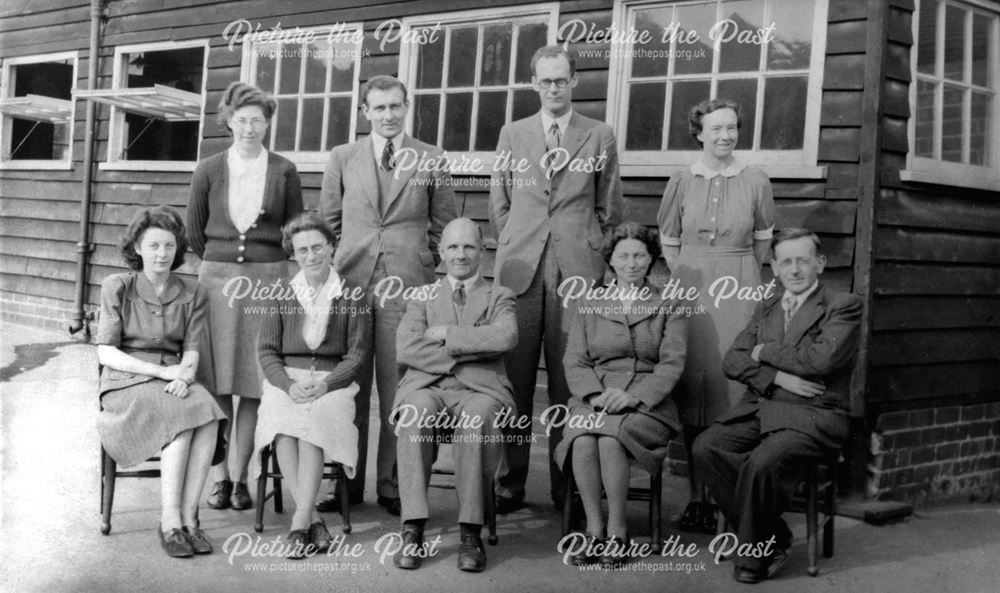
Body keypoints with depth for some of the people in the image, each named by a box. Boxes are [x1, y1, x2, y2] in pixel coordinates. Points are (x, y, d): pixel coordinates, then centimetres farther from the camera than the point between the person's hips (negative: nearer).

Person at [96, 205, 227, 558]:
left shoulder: (192, 295, 11)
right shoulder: (117, 288, 3)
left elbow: (192, 353, 4)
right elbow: (106, 353, -4)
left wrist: (183, 374, -20)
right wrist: (160, 371, -15)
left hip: (176, 384, 3)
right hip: (126, 383, -3)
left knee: (209, 418, -32)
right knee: (181, 417, -34)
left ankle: (187, 517, -29)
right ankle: (170, 521, -30)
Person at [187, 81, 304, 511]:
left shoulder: (283, 172, 4)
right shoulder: (208, 171, 6)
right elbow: (194, 232, 13)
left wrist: (259, 267, 10)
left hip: (267, 281, 0)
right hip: (217, 279, 1)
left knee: (254, 383, 1)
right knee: (216, 383, 0)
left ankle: (240, 477, 9)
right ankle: (219, 477, 8)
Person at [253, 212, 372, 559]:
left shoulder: (353, 297, 8)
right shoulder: (282, 296, 14)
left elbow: (357, 353, 2)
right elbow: (267, 349, 7)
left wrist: (324, 385, -15)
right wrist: (288, 384, -12)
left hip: (333, 381, -2)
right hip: (286, 379, 2)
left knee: (313, 419, -34)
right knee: (281, 422, -31)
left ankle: (300, 522, -33)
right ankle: (314, 520, -29)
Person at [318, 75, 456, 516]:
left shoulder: (431, 160, 7)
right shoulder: (342, 158, 11)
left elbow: (442, 223, 13)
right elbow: (329, 219, 17)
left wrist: (422, 264, 7)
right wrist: (347, 257, 11)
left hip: (406, 283, -1)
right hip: (351, 280, 2)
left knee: (398, 388, 0)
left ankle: (391, 485, 10)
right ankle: (347, 482, 13)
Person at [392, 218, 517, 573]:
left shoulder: (499, 297, 19)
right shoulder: (422, 297, 23)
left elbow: (506, 337, -6)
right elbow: (406, 349, 3)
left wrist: (447, 334, -5)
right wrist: (466, 352, -5)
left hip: (479, 388, -1)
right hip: (428, 386, 1)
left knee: (476, 419, -36)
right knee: (415, 415, -34)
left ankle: (471, 533, -30)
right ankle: (413, 529, -31)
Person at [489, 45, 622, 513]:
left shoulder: (600, 136, 10)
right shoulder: (512, 134, 14)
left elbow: (609, 207, 14)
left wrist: (588, 248, 9)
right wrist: (513, 246, 12)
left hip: (576, 271, -1)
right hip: (520, 268, 1)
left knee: (569, 381, -1)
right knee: (515, 379, 0)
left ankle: (567, 483, 8)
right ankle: (510, 482, 8)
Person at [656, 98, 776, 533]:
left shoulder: (755, 182, 4)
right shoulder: (681, 182, 6)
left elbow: (763, 241, 13)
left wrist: (740, 277, 10)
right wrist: (684, 281, 4)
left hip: (738, 290, -1)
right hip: (689, 288, 1)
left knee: (734, 382, -5)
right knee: (692, 387, 1)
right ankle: (698, 498, 9)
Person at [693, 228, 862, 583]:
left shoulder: (844, 306, 1)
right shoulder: (766, 309, 19)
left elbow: (822, 358, -17)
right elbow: (732, 361, 8)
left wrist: (765, 352, -4)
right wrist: (778, 378, -10)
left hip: (813, 416, -6)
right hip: (759, 410, 6)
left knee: (761, 463, -32)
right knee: (706, 447, -20)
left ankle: (755, 555, -6)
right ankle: (773, 538, -6)